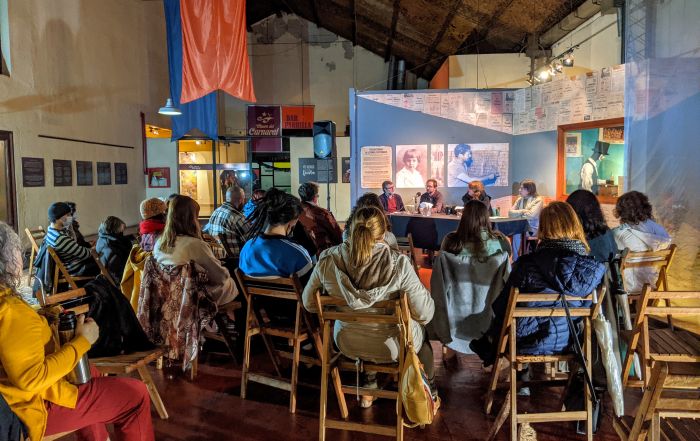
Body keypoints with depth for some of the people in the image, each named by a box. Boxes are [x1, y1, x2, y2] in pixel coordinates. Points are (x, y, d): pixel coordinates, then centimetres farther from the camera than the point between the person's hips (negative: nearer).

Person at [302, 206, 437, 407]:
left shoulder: (328, 260, -19)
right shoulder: (399, 263, -28)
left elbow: (309, 303, -4)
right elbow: (424, 314, -20)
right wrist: (425, 293, 2)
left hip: (347, 345, 3)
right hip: (392, 346, -2)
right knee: (422, 329, 32)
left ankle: (367, 388, 49)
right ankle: (429, 394, 50)